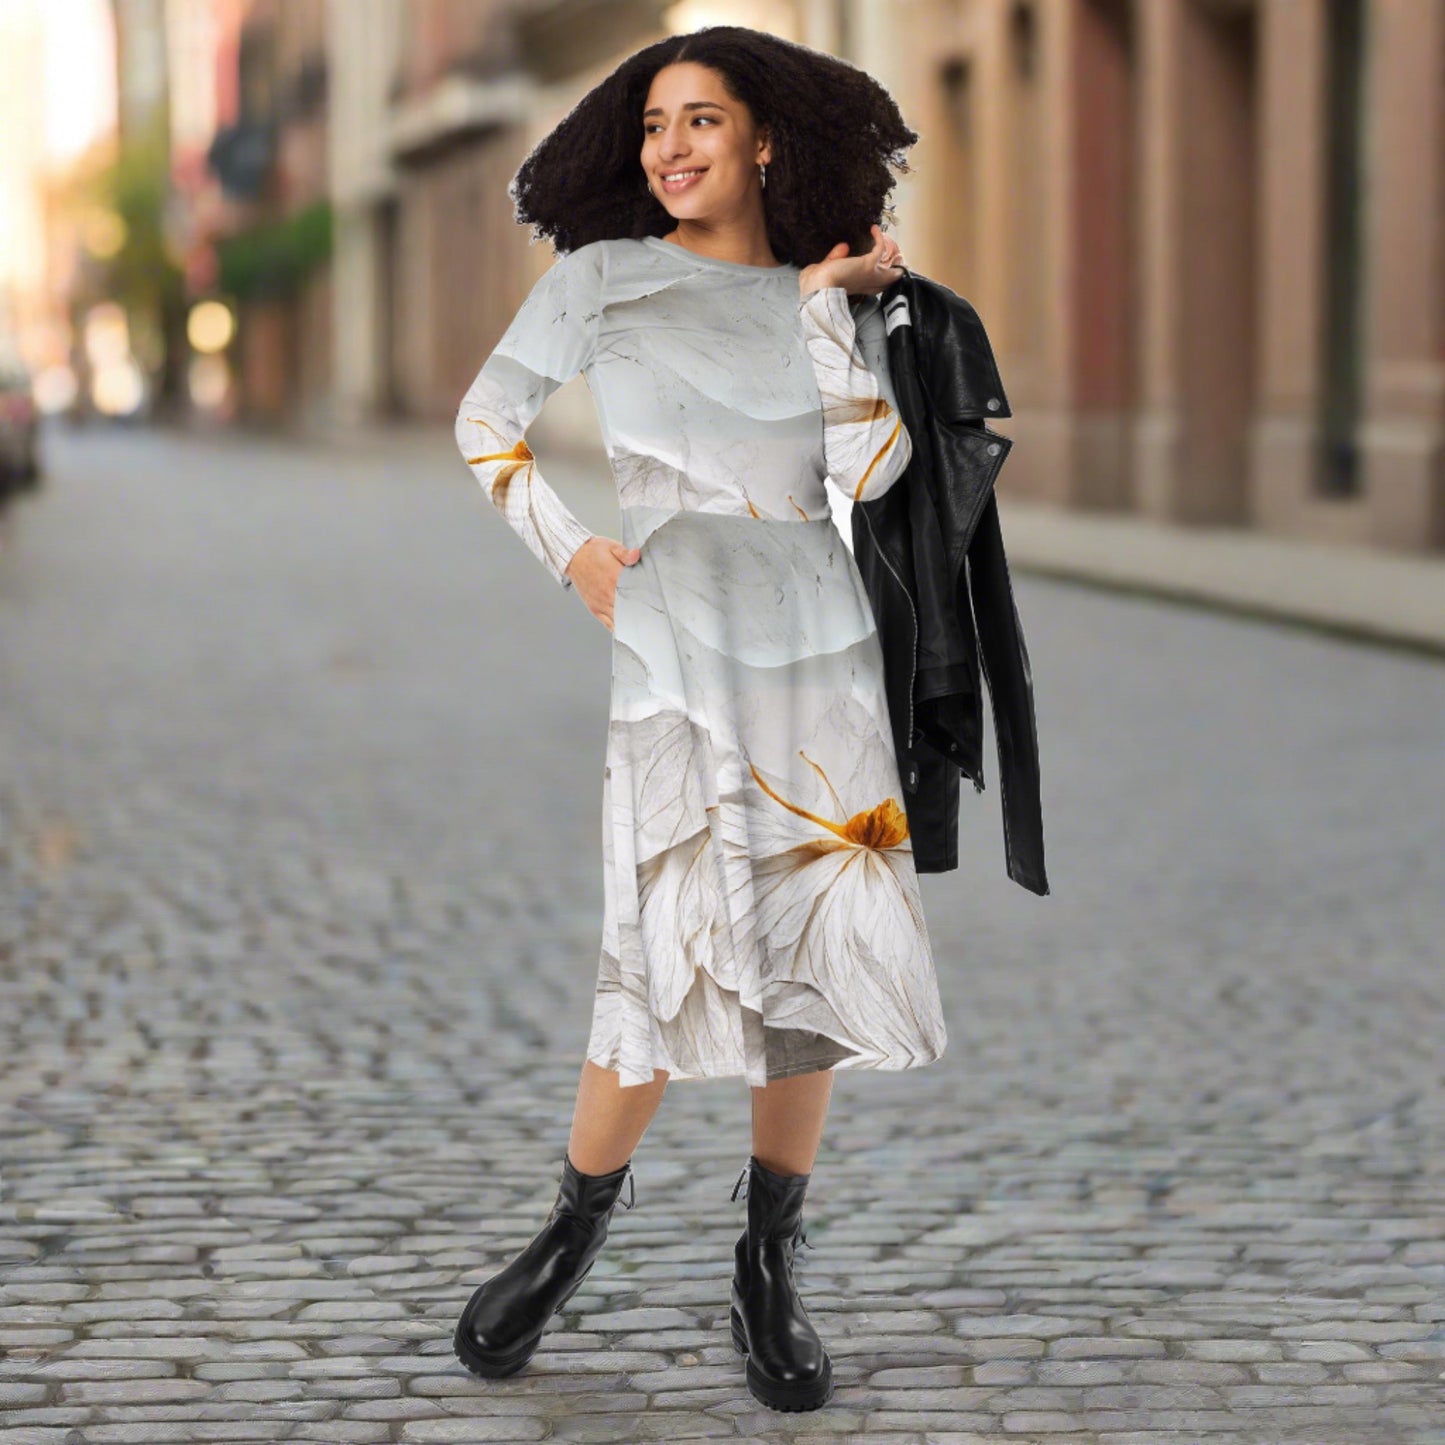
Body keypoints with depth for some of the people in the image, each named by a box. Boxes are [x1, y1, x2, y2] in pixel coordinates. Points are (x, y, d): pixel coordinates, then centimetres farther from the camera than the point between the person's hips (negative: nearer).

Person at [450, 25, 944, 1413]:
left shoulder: (829, 298, 11)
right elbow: (487, 420, 12)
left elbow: (870, 467, -3)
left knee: (810, 944, 1)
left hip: (819, 640, 3)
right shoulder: (604, 275, 7)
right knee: (677, 947, -12)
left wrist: (830, 301, -1)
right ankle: (576, 1227, 9)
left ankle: (769, 1273, 12)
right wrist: (570, 554, 2)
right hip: (676, 639, -3)